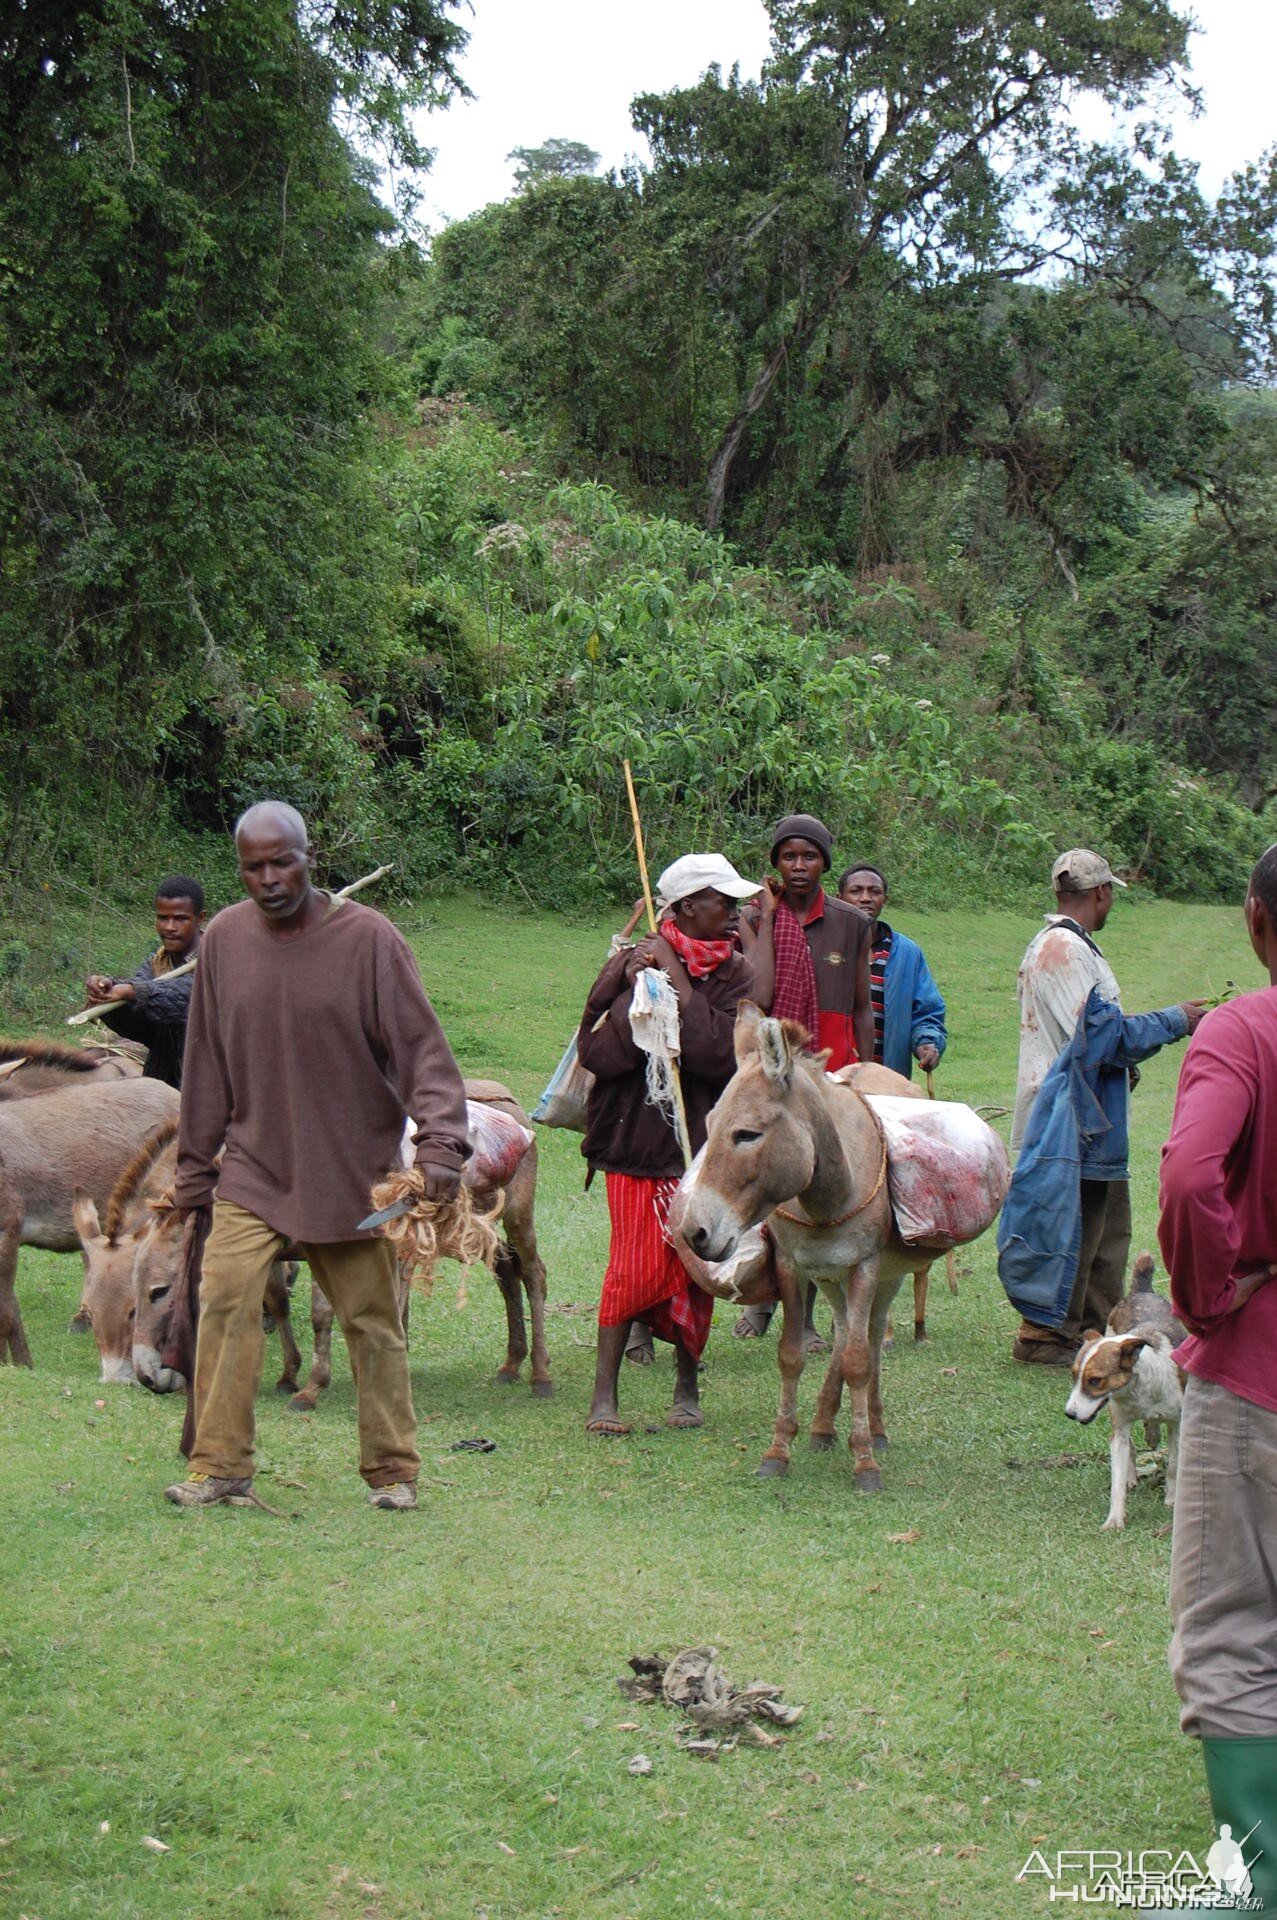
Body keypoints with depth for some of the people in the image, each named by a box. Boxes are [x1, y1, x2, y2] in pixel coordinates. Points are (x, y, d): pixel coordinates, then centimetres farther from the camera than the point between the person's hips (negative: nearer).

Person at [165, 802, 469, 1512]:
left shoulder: (368, 938, -10)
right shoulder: (225, 939, 0)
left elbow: (422, 1047, -13)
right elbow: (207, 1065, 8)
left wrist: (442, 1143, -27)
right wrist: (194, 1174, 11)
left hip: (353, 1172, -2)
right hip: (253, 1168, 2)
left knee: (373, 1322, 5)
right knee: (226, 1301, -11)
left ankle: (393, 1469, 17)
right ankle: (219, 1466, -2)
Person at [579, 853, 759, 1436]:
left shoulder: (736, 975, 3)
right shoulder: (632, 964, -1)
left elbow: (720, 1054, -14)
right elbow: (595, 1052, -10)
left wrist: (678, 982, -15)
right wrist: (638, 992, -19)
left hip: (706, 1139, 2)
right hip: (635, 1135, -2)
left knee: (695, 1267, 7)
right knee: (634, 1265, -7)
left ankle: (687, 1387, 23)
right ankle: (604, 1395, 0)